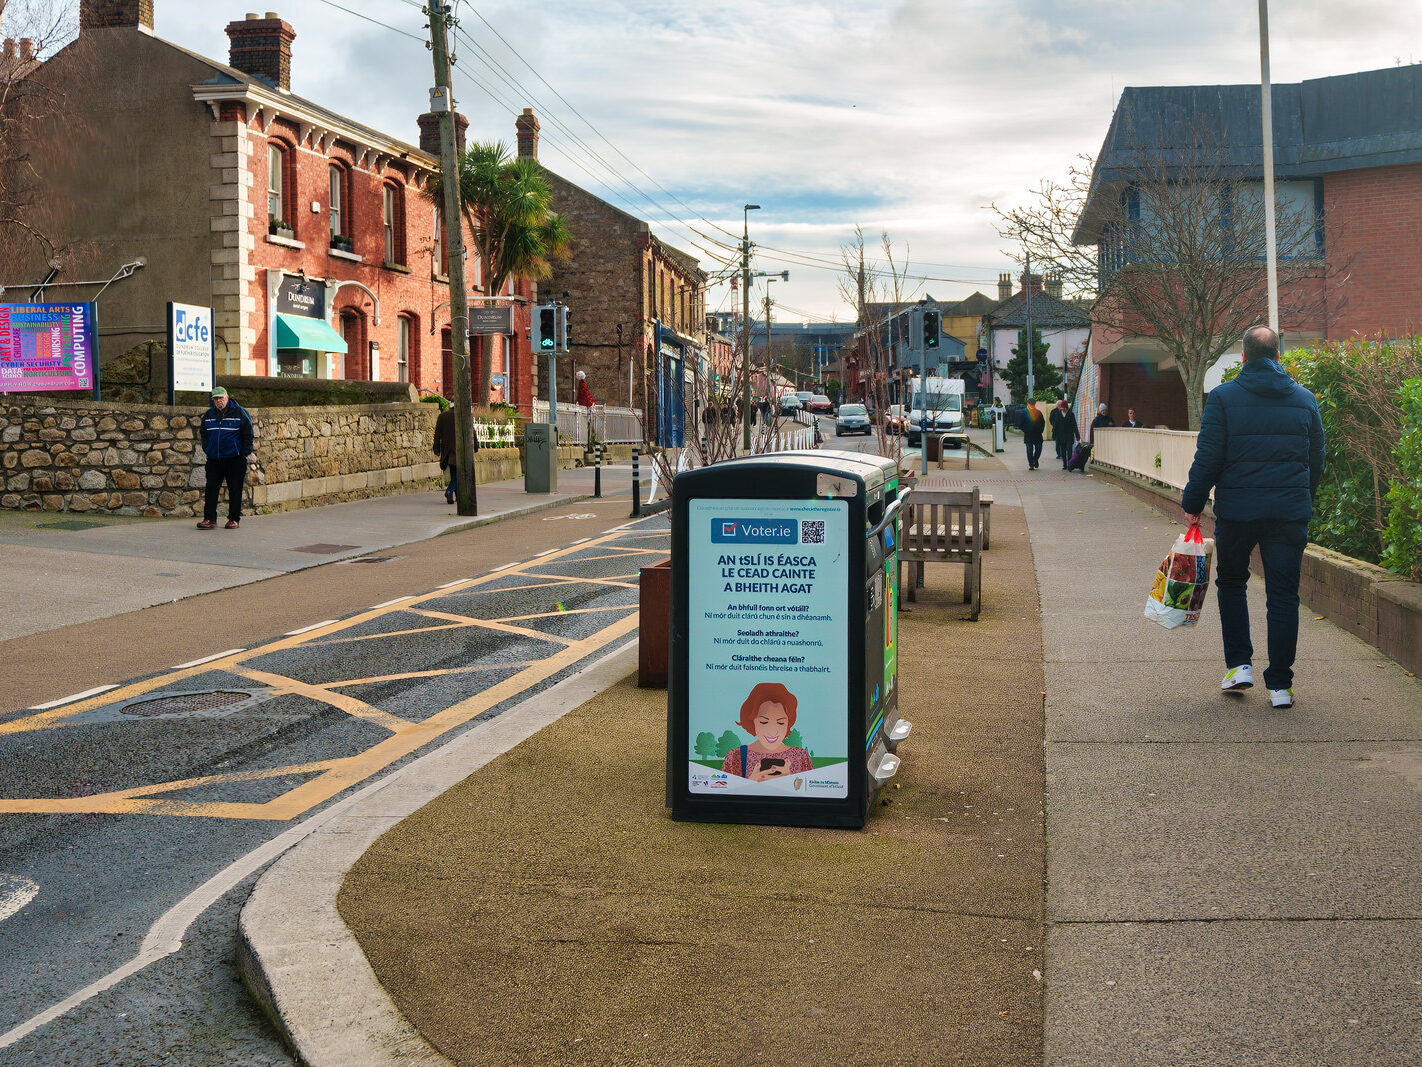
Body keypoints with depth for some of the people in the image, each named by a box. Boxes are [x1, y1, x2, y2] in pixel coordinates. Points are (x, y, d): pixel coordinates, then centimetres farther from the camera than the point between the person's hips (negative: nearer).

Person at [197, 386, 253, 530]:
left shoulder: (239, 413, -4)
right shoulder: (208, 415, 9)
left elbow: (248, 434, 0)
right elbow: (204, 433, 22)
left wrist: (245, 452, -4)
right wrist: (207, 449, 11)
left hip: (235, 459, -4)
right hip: (214, 459, 4)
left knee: (235, 490, 2)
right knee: (211, 489, 2)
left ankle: (234, 519, 9)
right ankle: (209, 518, 7)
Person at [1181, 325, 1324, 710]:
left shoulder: (1223, 397, -5)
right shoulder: (1305, 399, 6)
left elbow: (1208, 458, -7)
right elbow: (1317, 461, 12)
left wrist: (1193, 503, 3)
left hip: (1237, 509, -2)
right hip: (1290, 511, 2)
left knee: (1231, 583, 19)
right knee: (1283, 595, 5)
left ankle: (1239, 664, 12)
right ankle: (1280, 684, 4)